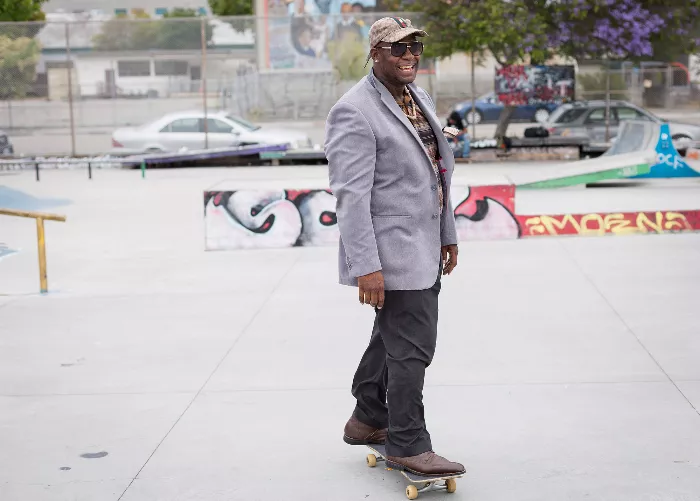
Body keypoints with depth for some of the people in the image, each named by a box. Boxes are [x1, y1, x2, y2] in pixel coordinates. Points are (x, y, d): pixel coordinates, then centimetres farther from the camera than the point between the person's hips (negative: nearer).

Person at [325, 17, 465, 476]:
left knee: (394, 337, 19)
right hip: (392, 254, -9)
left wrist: (447, 234, 18)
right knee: (411, 347, -4)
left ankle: (368, 421, 35)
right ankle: (408, 445, 8)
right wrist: (366, 266, -24)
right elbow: (351, 195, -20)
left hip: (423, 249, 9)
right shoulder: (354, 112, -15)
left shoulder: (420, 98, 13)